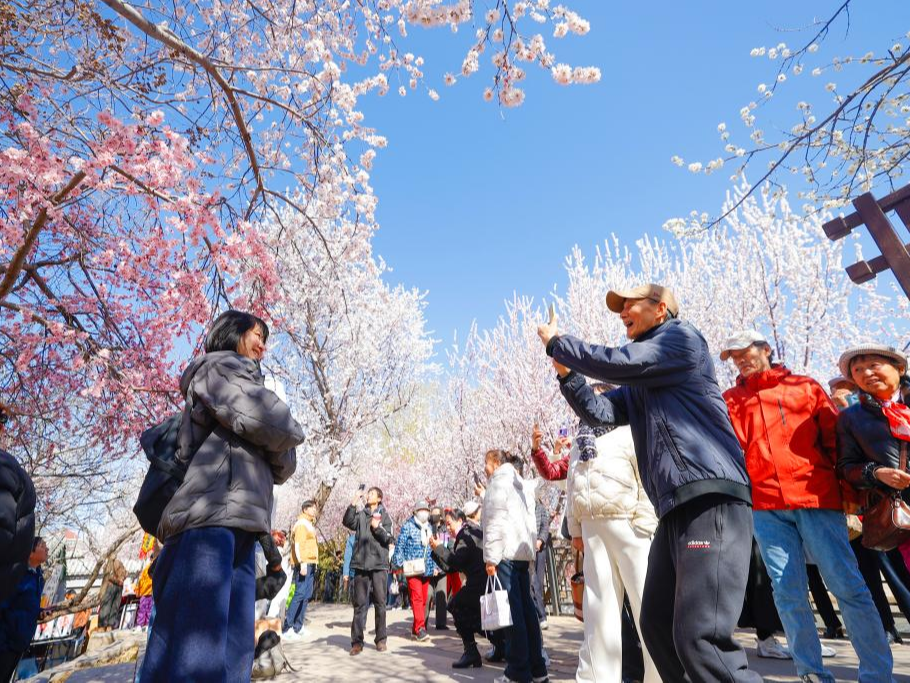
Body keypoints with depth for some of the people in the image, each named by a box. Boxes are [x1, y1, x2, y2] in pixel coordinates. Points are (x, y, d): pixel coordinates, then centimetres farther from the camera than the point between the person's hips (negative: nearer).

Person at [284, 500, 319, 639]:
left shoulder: (310, 525, 20)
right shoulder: (301, 524, -8)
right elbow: (298, 545, -17)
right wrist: (302, 563, -25)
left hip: (310, 564, 10)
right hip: (303, 564, -10)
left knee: (307, 595, 10)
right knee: (300, 594, -11)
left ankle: (298, 626, 16)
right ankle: (287, 626, -7)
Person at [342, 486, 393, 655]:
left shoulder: (385, 516, 6)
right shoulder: (360, 514, 9)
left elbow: (388, 539, -1)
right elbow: (347, 522, -10)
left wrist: (378, 527, -18)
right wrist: (353, 503, -19)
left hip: (379, 564, -1)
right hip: (361, 563, 1)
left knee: (380, 603, 4)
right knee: (359, 603, 4)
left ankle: (381, 640, 15)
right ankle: (357, 641, 11)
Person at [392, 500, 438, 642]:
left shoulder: (429, 528, 16)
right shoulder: (408, 526, -2)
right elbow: (399, 545, -5)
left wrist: (435, 566, 16)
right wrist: (400, 563, -12)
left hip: (427, 570, 6)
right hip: (412, 569, -6)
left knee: (423, 599, 8)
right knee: (417, 597, -13)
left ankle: (415, 629, 19)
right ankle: (420, 628, -11)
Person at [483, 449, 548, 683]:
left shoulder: (499, 481, -4)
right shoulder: (522, 485, 21)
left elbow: (495, 520, -13)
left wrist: (491, 557, -13)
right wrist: (529, 548, 18)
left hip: (506, 553, -8)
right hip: (523, 552, 8)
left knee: (512, 611, -5)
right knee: (526, 609, 10)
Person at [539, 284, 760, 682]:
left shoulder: (682, 337, -1)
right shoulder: (638, 382, 24)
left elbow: (616, 363, -13)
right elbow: (600, 413, 16)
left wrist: (557, 343, -1)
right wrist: (565, 371, 7)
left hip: (711, 500, -9)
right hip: (676, 509, 9)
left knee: (700, 637, -16)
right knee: (657, 626, 13)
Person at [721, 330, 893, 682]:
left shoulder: (806, 387, 11)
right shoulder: (731, 399, 13)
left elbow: (837, 439, 9)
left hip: (816, 497, -1)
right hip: (765, 506, 1)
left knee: (847, 585, 0)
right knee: (788, 593, 4)